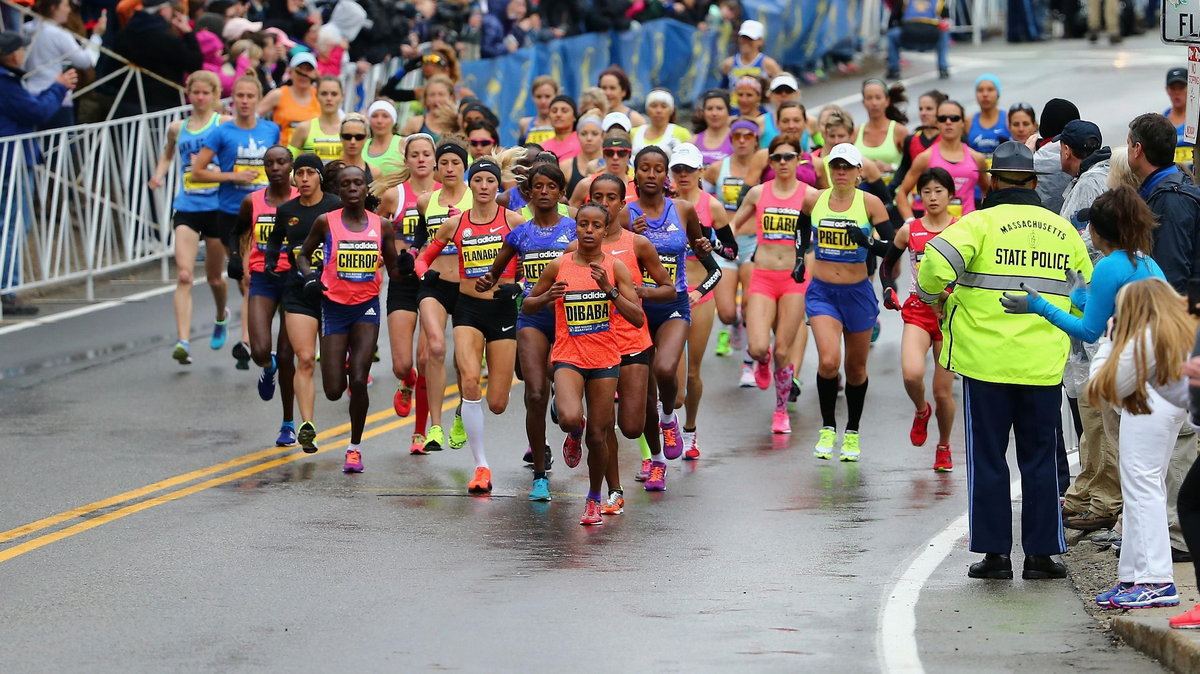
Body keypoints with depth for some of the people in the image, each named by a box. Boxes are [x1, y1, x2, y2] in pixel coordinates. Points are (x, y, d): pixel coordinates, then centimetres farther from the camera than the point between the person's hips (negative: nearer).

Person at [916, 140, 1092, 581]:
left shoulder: (982, 223, -5)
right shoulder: (1064, 231, 10)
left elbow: (937, 260, -21)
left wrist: (933, 298, -1)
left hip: (986, 360, -3)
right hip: (1044, 363, 3)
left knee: (988, 459, 5)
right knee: (1040, 458, 10)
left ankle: (994, 552, 6)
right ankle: (1041, 553, 10)